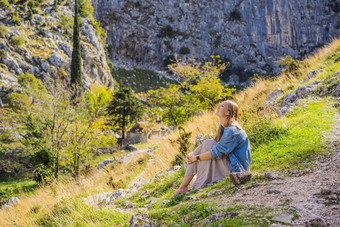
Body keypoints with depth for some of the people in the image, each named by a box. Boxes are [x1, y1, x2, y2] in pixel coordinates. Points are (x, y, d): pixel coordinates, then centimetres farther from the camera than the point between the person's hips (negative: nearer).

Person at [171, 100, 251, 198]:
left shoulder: (232, 131, -22)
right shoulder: (224, 128, 9)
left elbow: (217, 153, -24)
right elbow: (214, 146, 11)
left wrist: (196, 157, -13)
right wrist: (193, 154, -2)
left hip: (237, 167, -10)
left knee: (208, 144, -17)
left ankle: (199, 186, -10)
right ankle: (182, 187, -4)